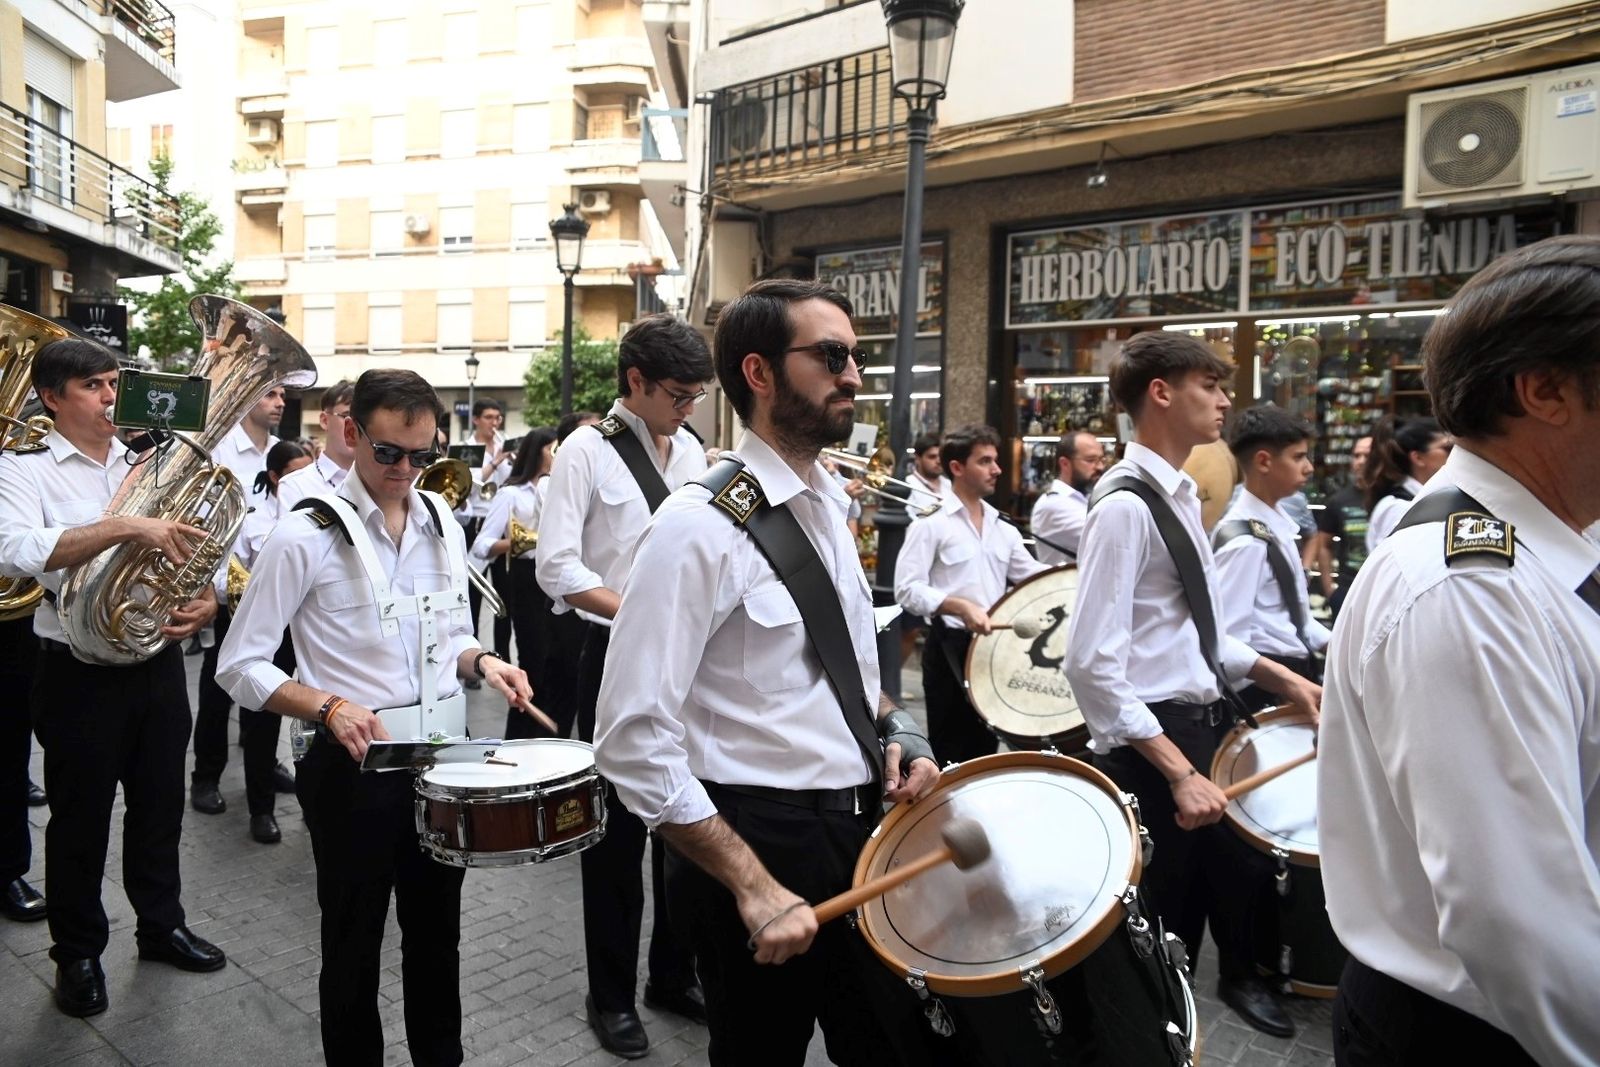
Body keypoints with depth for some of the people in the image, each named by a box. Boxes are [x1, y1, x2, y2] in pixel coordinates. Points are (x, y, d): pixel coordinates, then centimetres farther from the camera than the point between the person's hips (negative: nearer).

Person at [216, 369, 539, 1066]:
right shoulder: (305, 535, -12)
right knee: (354, 947, 13)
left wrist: (481, 662, -6)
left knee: (438, 935, 19)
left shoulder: (441, 520, 5)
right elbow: (240, 666, -9)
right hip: (355, 765, -4)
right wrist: (330, 707, -25)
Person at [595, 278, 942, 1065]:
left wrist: (894, 739, 2)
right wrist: (754, 886, -22)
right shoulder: (700, 526, -20)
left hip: (859, 830, 8)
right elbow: (635, 745, -22)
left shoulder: (827, 506, 7)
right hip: (759, 841, -7)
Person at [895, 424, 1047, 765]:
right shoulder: (931, 526, -8)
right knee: (950, 752, 1)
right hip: (949, 647, -6)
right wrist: (960, 606, -28)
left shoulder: (1005, 531, 12)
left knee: (986, 749, 15)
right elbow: (907, 589, -16)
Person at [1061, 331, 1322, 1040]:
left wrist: (1279, 678, 11)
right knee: (1152, 929, 7)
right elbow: (1093, 666, -27)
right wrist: (1179, 773, -25)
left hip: (1208, 724, 9)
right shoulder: (1126, 505, -21)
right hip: (1154, 741, -9)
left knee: (1201, 895, 27)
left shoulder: (1182, 494, 9)